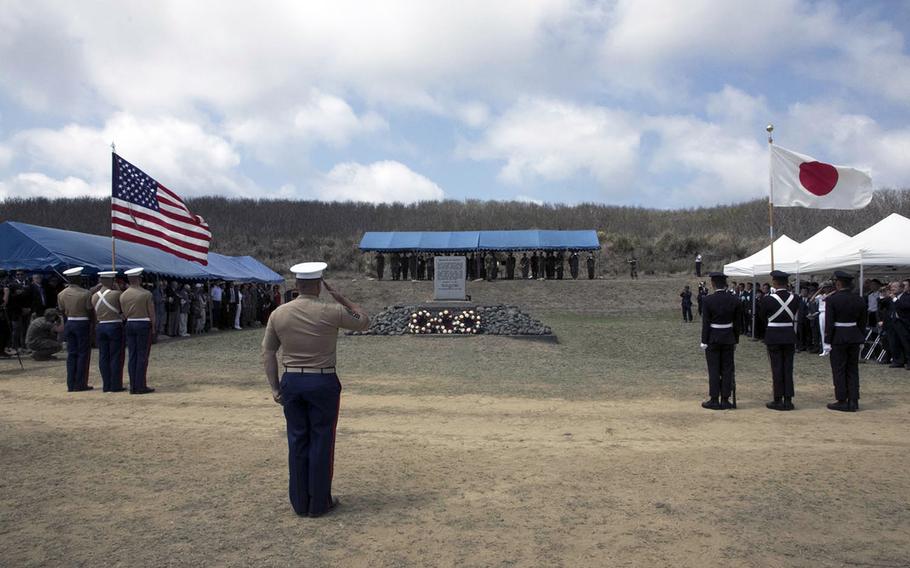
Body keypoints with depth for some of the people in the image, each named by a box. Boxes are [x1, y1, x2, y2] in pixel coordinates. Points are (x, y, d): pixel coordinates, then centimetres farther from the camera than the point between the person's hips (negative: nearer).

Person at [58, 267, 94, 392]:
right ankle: (80, 384, 2)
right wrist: (92, 325, 5)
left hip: (69, 323, 5)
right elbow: (90, 311, -9)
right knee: (83, 353, 1)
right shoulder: (85, 293, -12)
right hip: (82, 324, -5)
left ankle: (71, 384, 11)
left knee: (71, 354, 9)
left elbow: (62, 311, 8)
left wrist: (65, 327, 16)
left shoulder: (61, 294, 4)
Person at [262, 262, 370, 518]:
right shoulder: (330, 312, -12)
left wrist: (275, 388, 7)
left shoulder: (279, 313, -1)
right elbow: (364, 322, 4)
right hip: (323, 382, -4)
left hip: (291, 382, 4)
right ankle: (319, 502, 14)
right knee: (321, 441, 6)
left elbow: (268, 352, 3)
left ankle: (300, 502, 20)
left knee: (297, 441, 12)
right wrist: (340, 297, 3)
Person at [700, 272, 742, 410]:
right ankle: (725, 400, 9)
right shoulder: (734, 300, -2)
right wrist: (735, 340, 12)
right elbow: (737, 322, 3)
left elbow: (705, 323, -11)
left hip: (713, 339, -3)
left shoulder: (707, 300, -12)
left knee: (714, 370, 2)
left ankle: (714, 400, 5)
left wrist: (704, 341, -5)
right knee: (727, 370, 7)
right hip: (728, 339, 3)